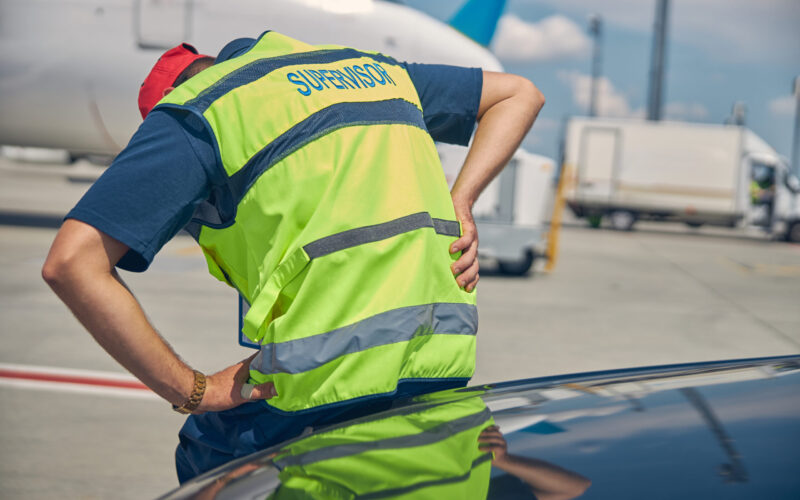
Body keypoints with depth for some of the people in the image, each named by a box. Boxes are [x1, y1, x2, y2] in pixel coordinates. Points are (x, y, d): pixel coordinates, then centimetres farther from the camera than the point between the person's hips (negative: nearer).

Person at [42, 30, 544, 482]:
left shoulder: (195, 113, 5)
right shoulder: (365, 67, 24)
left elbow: (71, 263, -7)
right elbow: (520, 93, 31)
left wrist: (191, 390, -4)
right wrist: (458, 203, 16)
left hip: (331, 377, -6)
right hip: (446, 359, 7)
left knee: (204, 462, 19)